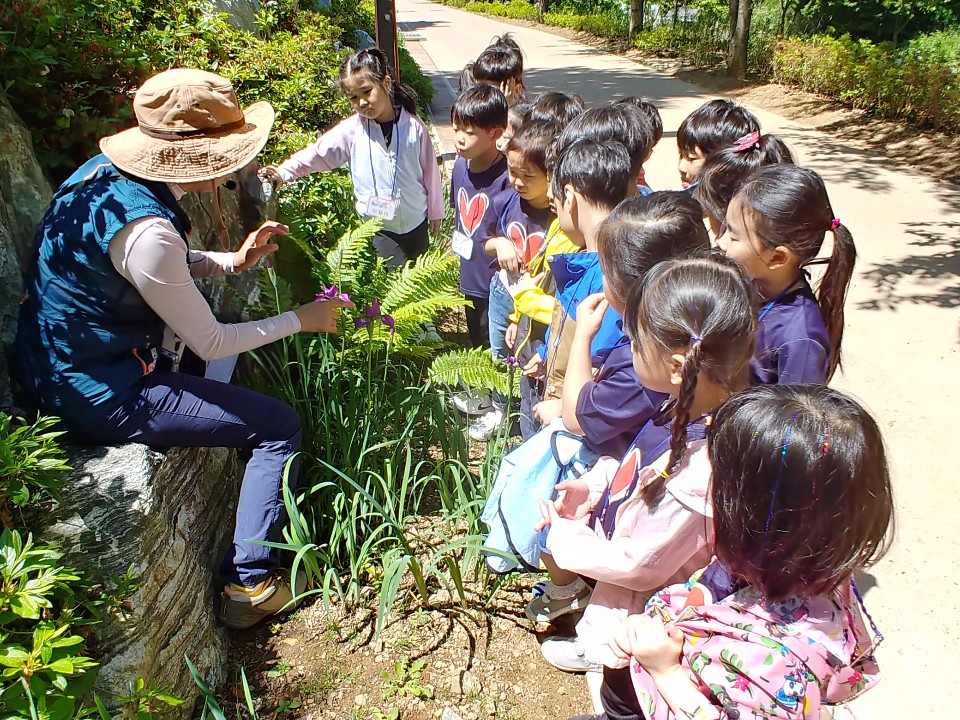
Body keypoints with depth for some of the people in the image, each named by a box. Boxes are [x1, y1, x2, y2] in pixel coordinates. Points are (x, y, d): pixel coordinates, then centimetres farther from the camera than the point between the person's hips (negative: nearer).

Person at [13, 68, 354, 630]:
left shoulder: (108, 172, -3)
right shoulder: (145, 229, -31)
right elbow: (210, 344, -21)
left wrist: (233, 261, 3)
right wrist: (302, 320, -9)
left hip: (58, 364, 10)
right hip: (98, 395, -10)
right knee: (280, 426, -5)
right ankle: (250, 583, 6)